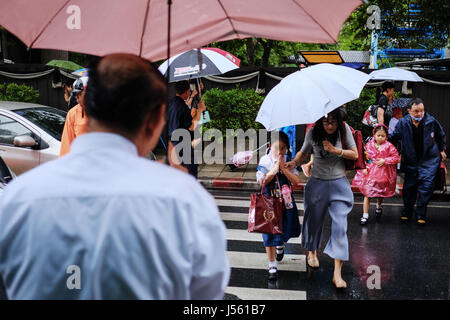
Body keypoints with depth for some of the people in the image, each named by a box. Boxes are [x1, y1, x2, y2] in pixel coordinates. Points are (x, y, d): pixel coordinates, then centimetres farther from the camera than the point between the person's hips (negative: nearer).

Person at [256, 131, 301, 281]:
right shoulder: (264, 160, -7)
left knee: (285, 231, 16)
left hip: (286, 202, 2)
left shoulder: (289, 161, -2)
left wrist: (283, 167, -19)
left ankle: (280, 245, 53)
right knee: (270, 234, 1)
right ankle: (272, 266, 12)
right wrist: (275, 167, -19)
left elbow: (296, 180, -10)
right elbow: (262, 181, -15)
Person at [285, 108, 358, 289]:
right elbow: (303, 152, 6)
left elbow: (355, 154, -3)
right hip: (317, 183, 1)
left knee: (340, 226, -9)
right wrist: (295, 162, -14)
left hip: (339, 183, -1)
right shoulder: (313, 133, -7)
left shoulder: (344, 129, -7)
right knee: (314, 220, 14)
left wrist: (335, 150, -18)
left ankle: (337, 273, -7)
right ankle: (312, 252, 45)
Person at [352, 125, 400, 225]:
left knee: (380, 193, 17)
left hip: (383, 174, 0)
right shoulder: (369, 145, 1)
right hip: (369, 173, 0)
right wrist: (364, 167, -5)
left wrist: (384, 161, -15)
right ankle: (365, 216, 0)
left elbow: (396, 158, -5)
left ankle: (379, 207, 49)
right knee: (367, 194, -4)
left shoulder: (389, 146, -4)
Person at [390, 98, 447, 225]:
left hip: (429, 159, -1)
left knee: (426, 184, -10)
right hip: (410, 160, 1)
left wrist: (442, 150, 16)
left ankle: (420, 214, 2)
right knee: (409, 186, 6)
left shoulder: (431, 121, -11)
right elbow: (393, 137, 6)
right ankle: (406, 212, 23)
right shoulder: (403, 123, -10)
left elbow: (441, 136, 9)